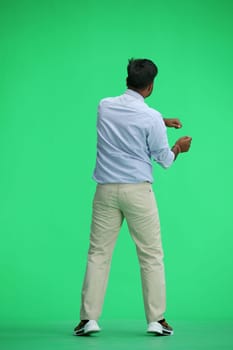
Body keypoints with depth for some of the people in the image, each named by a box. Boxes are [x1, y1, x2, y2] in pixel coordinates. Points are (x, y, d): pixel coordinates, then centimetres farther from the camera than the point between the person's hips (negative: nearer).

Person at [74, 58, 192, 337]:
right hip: (138, 191, -3)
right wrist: (179, 147, 21)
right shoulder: (152, 118, -10)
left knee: (98, 254, 7)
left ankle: (88, 318, 3)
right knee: (151, 255, 6)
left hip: (106, 190, 3)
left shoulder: (105, 106, 3)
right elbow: (164, 160, 1)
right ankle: (156, 320, 8)